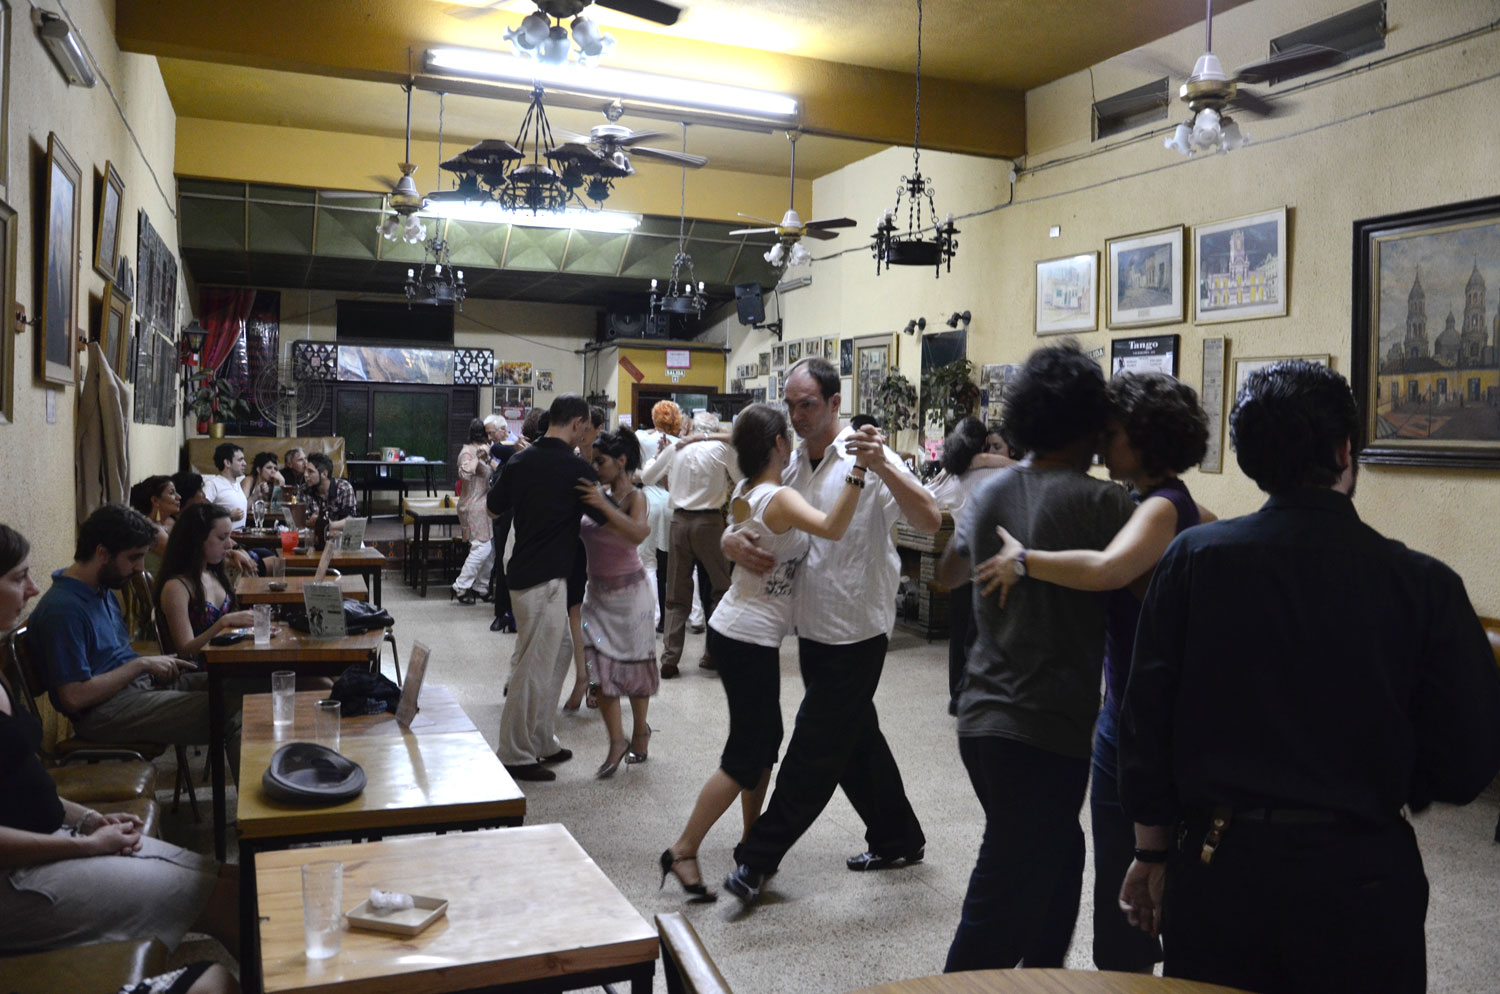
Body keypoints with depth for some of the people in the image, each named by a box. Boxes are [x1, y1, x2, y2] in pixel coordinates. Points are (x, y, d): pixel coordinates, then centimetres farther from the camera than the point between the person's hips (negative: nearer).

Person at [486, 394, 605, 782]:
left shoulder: (520, 460, 6)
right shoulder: (576, 469, -15)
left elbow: (494, 507, 17)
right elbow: (606, 516, -5)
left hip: (523, 570, 9)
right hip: (545, 578, -9)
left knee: (561, 648, 19)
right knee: (535, 666, -1)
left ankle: (541, 741, 26)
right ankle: (515, 754, 7)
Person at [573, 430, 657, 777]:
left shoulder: (635, 497, -11)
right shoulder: (594, 494, 3)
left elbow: (638, 533, -30)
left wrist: (604, 505, -36)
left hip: (628, 590, -5)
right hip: (597, 590, 5)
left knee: (632, 662, 7)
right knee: (599, 664, -3)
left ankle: (640, 730, 27)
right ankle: (617, 741, 3)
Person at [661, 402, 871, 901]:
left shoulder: (743, 494, 6)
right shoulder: (781, 499, -21)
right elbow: (832, 528, -39)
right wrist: (859, 470, -42)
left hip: (735, 630, 9)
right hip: (750, 640, -9)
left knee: (765, 738, 18)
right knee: (746, 755, -1)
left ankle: (751, 840, 28)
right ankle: (683, 851, 5)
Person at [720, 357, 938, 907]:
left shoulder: (864, 457, -13)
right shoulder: (790, 464, 7)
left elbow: (930, 520, -25)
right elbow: (744, 518, 8)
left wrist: (882, 466, -38)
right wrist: (733, 541, -16)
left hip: (856, 632, -8)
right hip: (813, 629, 8)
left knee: (815, 748, -1)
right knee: (856, 738, 19)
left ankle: (758, 858, 9)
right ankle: (896, 839, 36)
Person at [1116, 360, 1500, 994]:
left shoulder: (1193, 557, -9)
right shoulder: (1424, 584, -10)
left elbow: (1146, 716, -5)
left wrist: (1152, 853, 7)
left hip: (1216, 866, 1)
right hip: (1359, 873, -1)